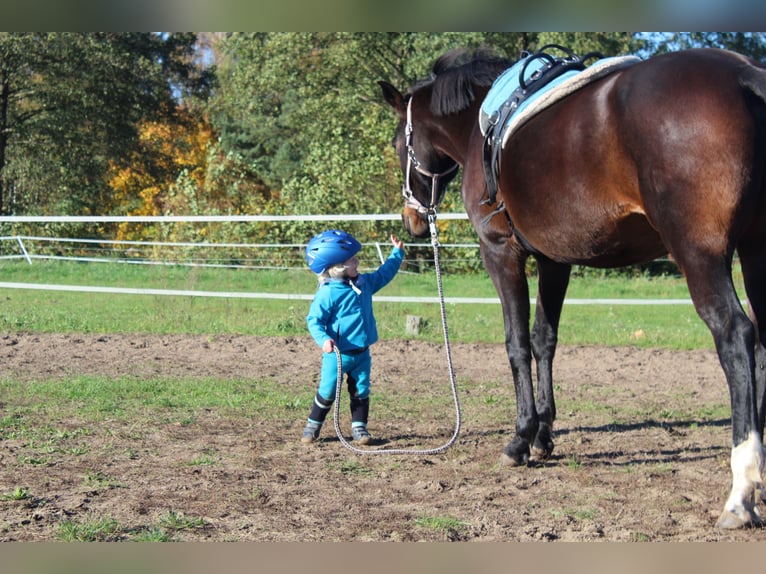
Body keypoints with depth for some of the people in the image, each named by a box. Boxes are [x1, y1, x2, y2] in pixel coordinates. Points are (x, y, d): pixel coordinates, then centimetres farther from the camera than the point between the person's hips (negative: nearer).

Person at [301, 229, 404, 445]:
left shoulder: (364, 283, 4)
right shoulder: (327, 293, -19)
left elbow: (383, 274, 23)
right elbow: (314, 320, -17)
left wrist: (397, 252, 21)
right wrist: (324, 339, -33)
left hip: (361, 353, 6)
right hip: (337, 354, -6)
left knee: (361, 391, 9)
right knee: (327, 391, 4)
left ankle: (359, 427, 20)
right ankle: (313, 426, 20)